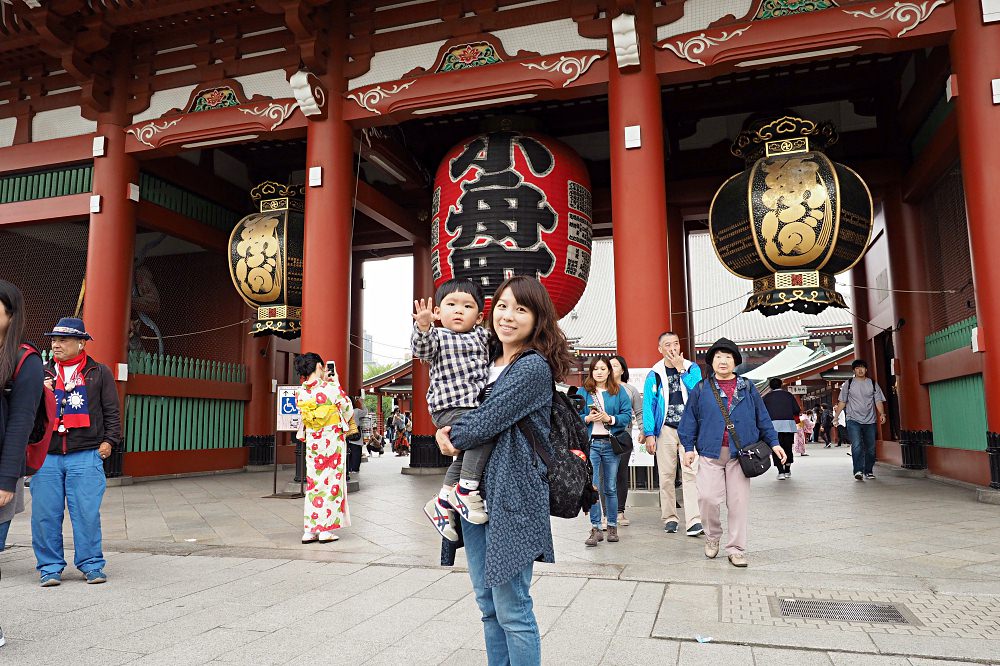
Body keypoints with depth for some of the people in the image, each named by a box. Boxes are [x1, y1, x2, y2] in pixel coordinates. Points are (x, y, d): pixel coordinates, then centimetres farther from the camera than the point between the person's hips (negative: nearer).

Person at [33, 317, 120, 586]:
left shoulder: (99, 373, 8)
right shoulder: (43, 373, 16)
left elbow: (111, 411, 7)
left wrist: (109, 440, -2)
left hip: (86, 455, -3)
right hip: (46, 455, 3)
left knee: (87, 513, -2)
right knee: (45, 514, 3)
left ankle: (92, 564, 9)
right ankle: (50, 567, 16)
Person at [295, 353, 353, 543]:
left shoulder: (300, 393, 0)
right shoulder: (331, 388, -13)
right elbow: (348, 409, 0)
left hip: (312, 443, 4)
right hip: (332, 441, -4)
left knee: (313, 483, 11)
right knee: (331, 483, 4)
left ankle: (309, 530, 11)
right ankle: (326, 530, 7)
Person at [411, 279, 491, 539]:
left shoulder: (483, 336, 16)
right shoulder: (438, 336, 0)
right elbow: (421, 349, -18)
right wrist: (423, 327, -38)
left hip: (477, 407, 7)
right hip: (449, 407, -7)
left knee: (466, 454, 13)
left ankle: (442, 502, 29)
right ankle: (466, 489, -17)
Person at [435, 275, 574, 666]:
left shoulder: (534, 367, -12)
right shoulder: (488, 361, 13)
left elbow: (487, 422, -16)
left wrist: (452, 437, 1)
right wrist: (447, 433, -2)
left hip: (511, 494, -8)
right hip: (474, 489, 8)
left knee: (511, 608, 0)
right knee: (488, 604, 17)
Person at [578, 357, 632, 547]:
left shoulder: (619, 392, 8)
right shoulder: (583, 392, 8)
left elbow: (627, 416, 1)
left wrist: (609, 419, -14)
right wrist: (588, 418, -14)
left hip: (611, 443, 1)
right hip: (590, 443, 0)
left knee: (611, 487, 9)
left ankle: (612, 527, 20)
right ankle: (595, 529, -2)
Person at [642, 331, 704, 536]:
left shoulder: (692, 368, 5)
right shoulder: (654, 374, 3)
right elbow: (648, 405, 3)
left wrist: (681, 369, -11)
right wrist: (649, 433, -4)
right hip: (666, 429, 1)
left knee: (690, 473, -8)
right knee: (666, 475, 4)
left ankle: (694, 521, -10)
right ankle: (669, 518, 15)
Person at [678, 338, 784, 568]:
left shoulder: (747, 388, 10)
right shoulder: (701, 389, 6)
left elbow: (762, 417, 13)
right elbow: (690, 420, 7)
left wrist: (773, 442, 7)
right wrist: (689, 447, 1)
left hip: (740, 454, 1)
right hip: (711, 454, -1)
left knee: (738, 502, 3)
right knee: (708, 497, -10)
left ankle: (736, 550, 15)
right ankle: (712, 536, 17)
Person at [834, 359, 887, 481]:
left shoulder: (873, 384, 10)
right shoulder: (848, 384, 7)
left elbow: (878, 400, 4)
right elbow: (842, 402, 9)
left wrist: (882, 413, -13)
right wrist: (836, 416, 2)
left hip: (870, 421, 2)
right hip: (853, 420, -2)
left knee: (870, 448, 6)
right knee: (856, 446, -16)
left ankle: (868, 471, 18)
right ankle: (858, 471, -18)